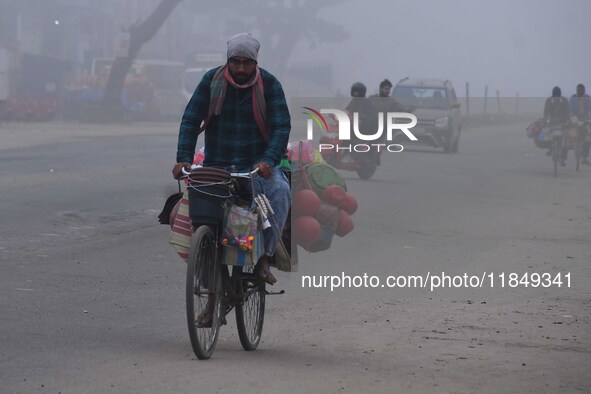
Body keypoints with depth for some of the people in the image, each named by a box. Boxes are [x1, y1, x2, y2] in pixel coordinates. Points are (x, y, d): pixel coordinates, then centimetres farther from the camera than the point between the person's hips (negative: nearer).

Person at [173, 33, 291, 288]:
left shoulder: (269, 84, -3)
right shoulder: (212, 81, 0)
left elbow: (282, 127, -10)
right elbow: (190, 120, -2)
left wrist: (269, 160, -28)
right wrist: (184, 158, -17)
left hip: (257, 166, -2)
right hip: (217, 166, 2)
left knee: (280, 191, -30)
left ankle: (264, 259, -22)